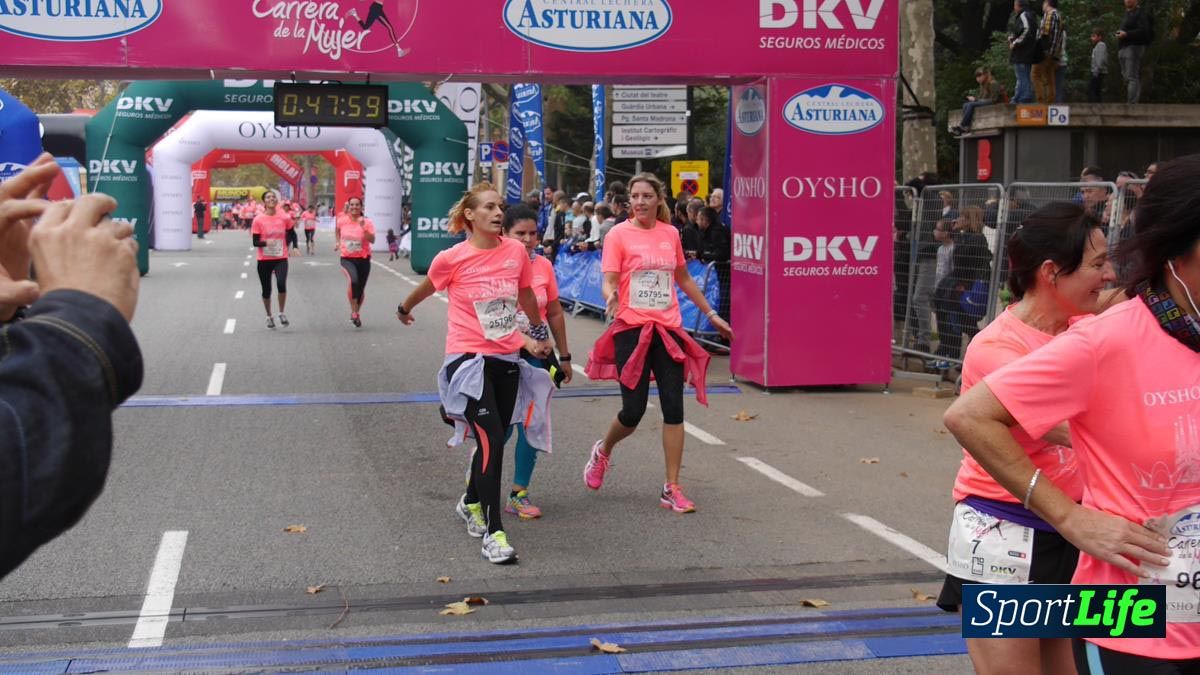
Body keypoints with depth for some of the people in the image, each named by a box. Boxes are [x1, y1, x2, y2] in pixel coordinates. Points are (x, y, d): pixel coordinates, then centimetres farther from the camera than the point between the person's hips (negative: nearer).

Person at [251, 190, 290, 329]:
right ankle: (269, 316, 29)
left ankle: (282, 313, 1)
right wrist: (266, 242, -26)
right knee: (266, 290, 8)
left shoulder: (284, 218, -1)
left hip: (281, 259, 0)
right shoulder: (258, 220, -7)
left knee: (282, 284, -20)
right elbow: (255, 242, -7)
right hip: (264, 260, 0)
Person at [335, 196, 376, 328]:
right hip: (347, 258, -1)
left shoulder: (367, 222, -7)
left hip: (363, 259, 1)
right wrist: (337, 242, 12)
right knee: (353, 281, -29)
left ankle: (356, 313, 35)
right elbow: (337, 229, 23)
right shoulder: (342, 220, -1)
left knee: (361, 289, 11)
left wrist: (363, 228, -30)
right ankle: (353, 312, -18)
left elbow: (372, 240, -19)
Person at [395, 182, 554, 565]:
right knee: (492, 441, -15)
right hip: (469, 359, -5)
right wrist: (404, 310, 28)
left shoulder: (516, 251, -1)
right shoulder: (452, 259, -10)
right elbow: (425, 289, 11)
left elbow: (527, 296, 17)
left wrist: (541, 334, 30)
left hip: (507, 359, 5)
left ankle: (471, 503, 42)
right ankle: (493, 534, -10)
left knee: (492, 440, 14)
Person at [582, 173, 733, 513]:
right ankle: (602, 451, 31)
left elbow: (683, 279, 22)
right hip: (632, 328, -4)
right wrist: (611, 297, -33)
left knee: (674, 407, -2)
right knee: (633, 411, -2)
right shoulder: (619, 234, -4)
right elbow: (609, 282, -10)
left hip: (668, 328, 4)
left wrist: (711, 314, 24)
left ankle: (672, 489, 5)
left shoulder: (670, 234, 8)